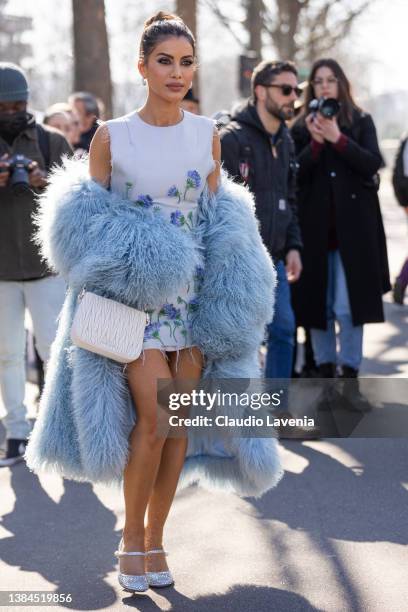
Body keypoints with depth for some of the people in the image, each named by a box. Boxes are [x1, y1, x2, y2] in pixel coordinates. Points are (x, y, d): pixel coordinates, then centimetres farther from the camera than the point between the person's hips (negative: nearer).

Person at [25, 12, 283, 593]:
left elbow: (221, 219, 11)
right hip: (132, 292, -3)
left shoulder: (207, 134, 5)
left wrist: (226, 295, 1)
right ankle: (131, 538, 7)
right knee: (154, 416, -13)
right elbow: (87, 224, 2)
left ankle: (155, 539, 18)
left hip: (194, 294, 3)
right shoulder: (111, 137, -3)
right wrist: (125, 252, -15)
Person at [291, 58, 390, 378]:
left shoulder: (361, 122, 7)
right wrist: (316, 142, -15)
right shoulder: (301, 128, 8)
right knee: (317, 303, 5)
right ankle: (325, 367, 15)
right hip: (315, 226, 2)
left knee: (348, 306, -7)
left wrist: (338, 138, -16)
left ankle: (350, 370, -1)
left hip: (353, 225, -2)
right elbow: (295, 174, -2)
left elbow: (373, 164, -7)